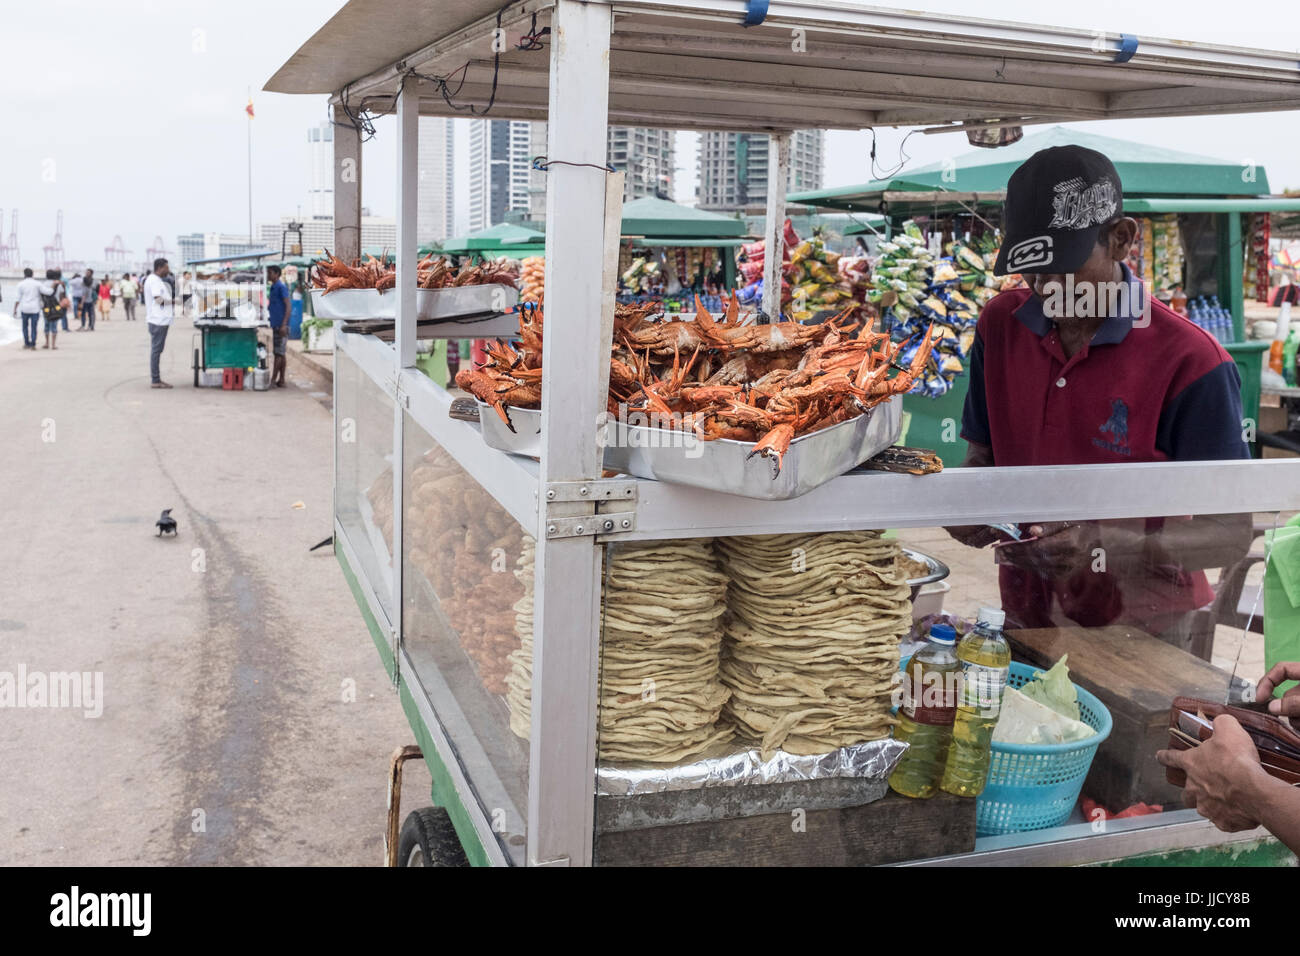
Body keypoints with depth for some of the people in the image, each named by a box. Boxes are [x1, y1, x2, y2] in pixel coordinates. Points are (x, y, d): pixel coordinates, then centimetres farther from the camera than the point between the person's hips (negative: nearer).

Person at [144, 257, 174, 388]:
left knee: (156, 349, 13)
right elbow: (159, 299, -22)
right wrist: (171, 298, -9)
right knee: (156, 349, -7)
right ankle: (156, 381, -5)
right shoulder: (155, 280, -14)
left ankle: (156, 378, 19)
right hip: (159, 320, -11)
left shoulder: (152, 279, 19)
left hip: (158, 319, 11)